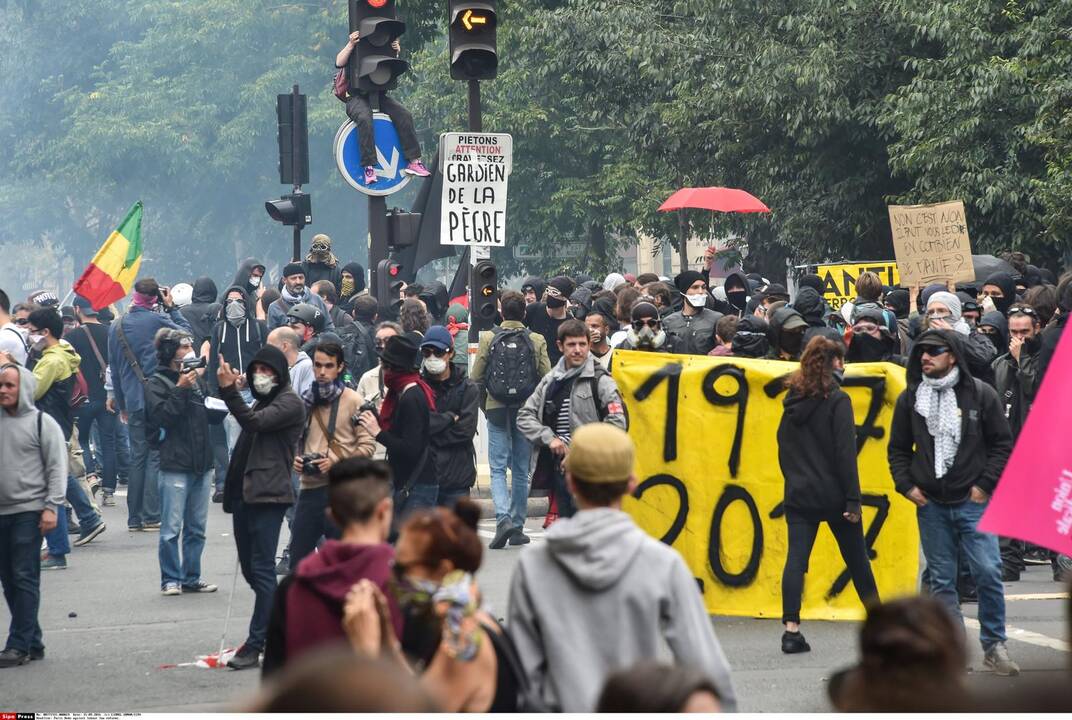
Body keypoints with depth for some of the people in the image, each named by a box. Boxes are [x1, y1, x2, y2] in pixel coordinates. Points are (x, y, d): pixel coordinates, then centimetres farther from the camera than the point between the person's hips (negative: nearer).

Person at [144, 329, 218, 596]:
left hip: (202, 463, 7)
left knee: (197, 528, 10)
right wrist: (180, 390, -18)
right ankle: (171, 579, 3)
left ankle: (191, 578, 18)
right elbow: (160, 417, -16)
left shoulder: (197, 379, 16)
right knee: (172, 529, -4)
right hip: (175, 465, -7)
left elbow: (212, 411, 20)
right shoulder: (157, 383, -4)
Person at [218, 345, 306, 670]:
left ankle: (255, 645, -12)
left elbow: (254, 422, -19)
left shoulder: (290, 403, -5)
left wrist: (229, 390, -23)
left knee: (262, 569, -10)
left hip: (267, 494, -10)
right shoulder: (261, 401, 24)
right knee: (250, 568, 11)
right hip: (244, 493, 10)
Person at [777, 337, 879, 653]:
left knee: (796, 559, -3)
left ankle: (791, 629, -14)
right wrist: (853, 499, -14)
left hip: (799, 494, 4)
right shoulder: (837, 399, -10)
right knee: (857, 559, 11)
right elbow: (845, 452, -14)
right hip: (833, 494, -4)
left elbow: (784, 447, 13)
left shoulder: (793, 400, 8)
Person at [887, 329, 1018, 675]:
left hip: (973, 502, -3)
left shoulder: (980, 394, -1)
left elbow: (1002, 443, 2)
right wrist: (906, 485, 3)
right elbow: (898, 448, 16)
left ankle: (994, 645, 4)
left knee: (988, 572, -9)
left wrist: (984, 484, -5)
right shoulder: (910, 398, 6)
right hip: (931, 504, 3)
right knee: (942, 580, 5)